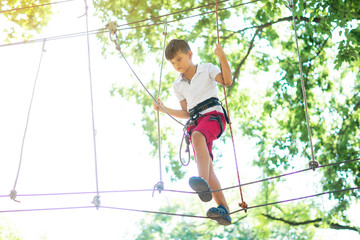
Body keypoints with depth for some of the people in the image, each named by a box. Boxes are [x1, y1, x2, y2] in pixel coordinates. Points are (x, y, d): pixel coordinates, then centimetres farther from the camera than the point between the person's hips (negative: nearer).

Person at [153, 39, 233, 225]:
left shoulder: (207, 69, 10)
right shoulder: (178, 85, 23)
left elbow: (227, 81, -7)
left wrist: (222, 57, -19)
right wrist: (164, 109, 12)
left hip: (213, 114, -5)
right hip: (195, 122, 5)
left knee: (197, 135, -39)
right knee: (206, 165, -14)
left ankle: (203, 182, -61)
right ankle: (224, 210, -20)